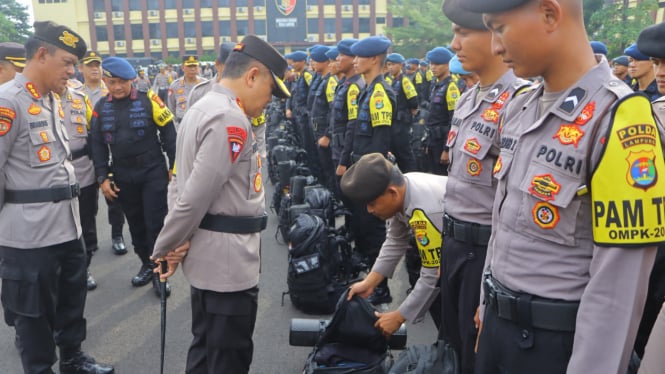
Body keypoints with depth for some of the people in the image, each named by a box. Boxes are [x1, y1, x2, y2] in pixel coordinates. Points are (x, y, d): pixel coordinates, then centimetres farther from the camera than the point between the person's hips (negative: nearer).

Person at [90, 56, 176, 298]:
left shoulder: (149, 101, -9)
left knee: (155, 222, -1)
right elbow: (98, 145, 6)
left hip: (153, 172, -4)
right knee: (135, 223, 14)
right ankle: (146, 265, 30)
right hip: (123, 176, 4)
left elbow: (169, 135, -5)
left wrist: (174, 168, -5)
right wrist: (102, 178, 0)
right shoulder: (101, 108, 3)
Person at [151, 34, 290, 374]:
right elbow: (195, 196, -22)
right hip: (227, 259, -10)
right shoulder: (231, 119, -20)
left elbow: (193, 191, 9)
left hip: (208, 255, 10)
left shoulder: (202, 108, 13)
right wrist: (164, 249, -9)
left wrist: (171, 247, 4)